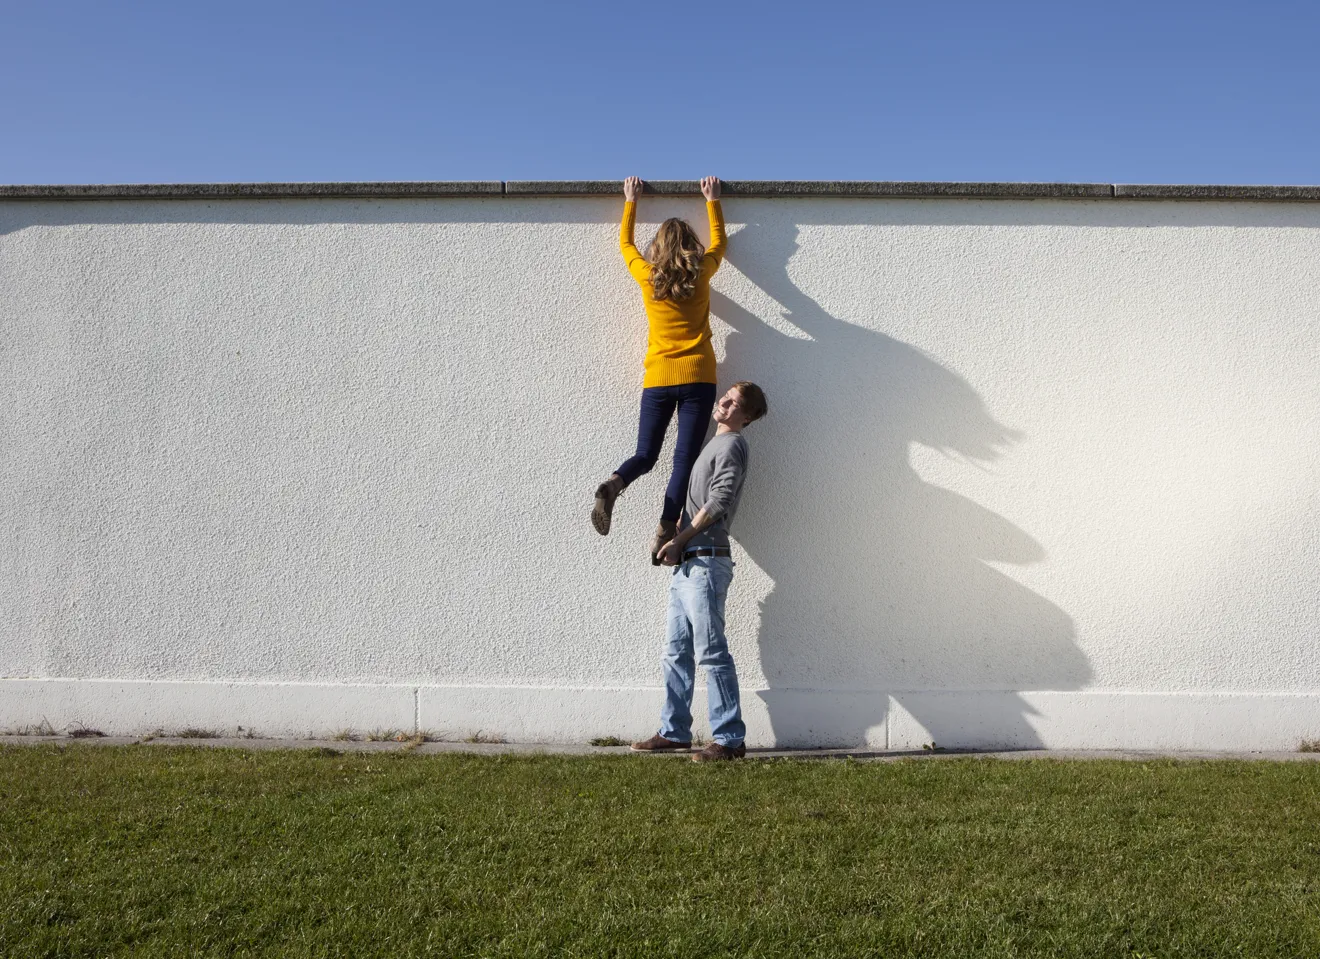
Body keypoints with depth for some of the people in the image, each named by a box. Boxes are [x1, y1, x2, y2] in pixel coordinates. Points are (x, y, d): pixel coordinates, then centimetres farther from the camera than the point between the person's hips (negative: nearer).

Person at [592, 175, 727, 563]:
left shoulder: (647, 276, 4)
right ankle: (665, 531, -18)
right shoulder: (701, 274, 3)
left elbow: (625, 243, 24)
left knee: (645, 455, 9)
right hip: (698, 378, -1)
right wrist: (712, 200, 34)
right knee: (685, 458, -4)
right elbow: (718, 242, 24)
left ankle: (613, 485, -23)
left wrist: (631, 201, 34)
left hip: (658, 380, 1)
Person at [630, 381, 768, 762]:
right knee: (676, 651, 11)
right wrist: (676, 544, 9)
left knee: (712, 651, -9)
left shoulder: (731, 445, -5)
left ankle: (730, 739, -5)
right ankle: (674, 731, 18)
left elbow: (717, 503, -16)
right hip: (687, 563, 10)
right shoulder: (715, 443, 23)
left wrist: (678, 541, -10)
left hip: (705, 562, -10)